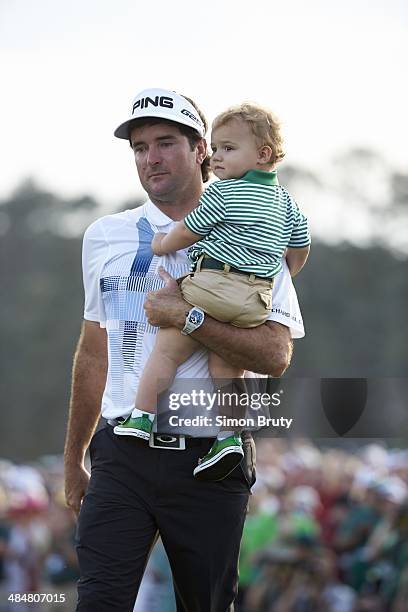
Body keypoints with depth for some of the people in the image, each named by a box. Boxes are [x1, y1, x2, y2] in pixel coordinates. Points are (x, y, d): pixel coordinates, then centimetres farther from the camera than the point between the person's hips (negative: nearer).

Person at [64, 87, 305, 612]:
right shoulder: (104, 237, 12)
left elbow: (275, 356, -10)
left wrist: (187, 317, -19)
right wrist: (73, 460, 20)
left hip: (211, 458, -2)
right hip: (122, 455, 2)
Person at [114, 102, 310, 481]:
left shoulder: (221, 193, -3)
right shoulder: (285, 201, 17)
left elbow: (186, 233, 4)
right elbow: (300, 248, 25)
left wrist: (163, 244, 23)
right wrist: (277, 278, 39)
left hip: (211, 285, -6)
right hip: (257, 300, 6)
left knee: (167, 349, 1)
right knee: (227, 365, 10)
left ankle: (142, 417, 0)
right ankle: (228, 434, -1)